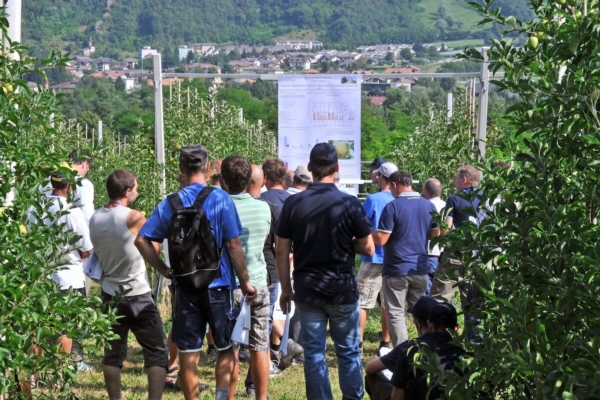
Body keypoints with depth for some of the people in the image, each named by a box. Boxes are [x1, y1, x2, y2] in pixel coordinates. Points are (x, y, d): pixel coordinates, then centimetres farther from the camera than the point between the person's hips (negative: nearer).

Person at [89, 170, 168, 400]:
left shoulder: (95, 219, 2)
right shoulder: (134, 218, -15)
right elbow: (154, 249, -1)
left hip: (110, 296, 6)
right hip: (137, 296, -6)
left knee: (113, 353, 14)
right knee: (157, 353, 3)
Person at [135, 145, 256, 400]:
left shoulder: (170, 203, 1)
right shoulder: (220, 199, -8)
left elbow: (141, 239, -2)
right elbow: (233, 245, -9)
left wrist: (165, 270, 4)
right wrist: (245, 282, -1)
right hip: (218, 284, -2)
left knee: (188, 352, 9)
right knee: (225, 347, 11)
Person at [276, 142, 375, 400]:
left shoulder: (293, 204, -3)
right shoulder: (349, 204, -8)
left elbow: (282, 251, -1)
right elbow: (368, 249, -6)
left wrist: (286, 289, 7)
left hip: (307, 290, 1)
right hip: (342, 289, -1)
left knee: (313, 353, 7)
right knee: (348, 352, 11)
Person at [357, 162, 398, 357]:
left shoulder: (373, 199, -12)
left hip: (374, 258, -5)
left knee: (361, 302, -2)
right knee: (388, 303, 13)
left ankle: (357, 342, -6)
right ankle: (385, 342, 20)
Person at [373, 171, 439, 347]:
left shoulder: (392, 207, -14)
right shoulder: (429, 206, 4)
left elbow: (380, 239, -16)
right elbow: (436, 234, 13)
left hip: (396, 270, -5)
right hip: (420, 269, 5)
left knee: (396, 314, 2)